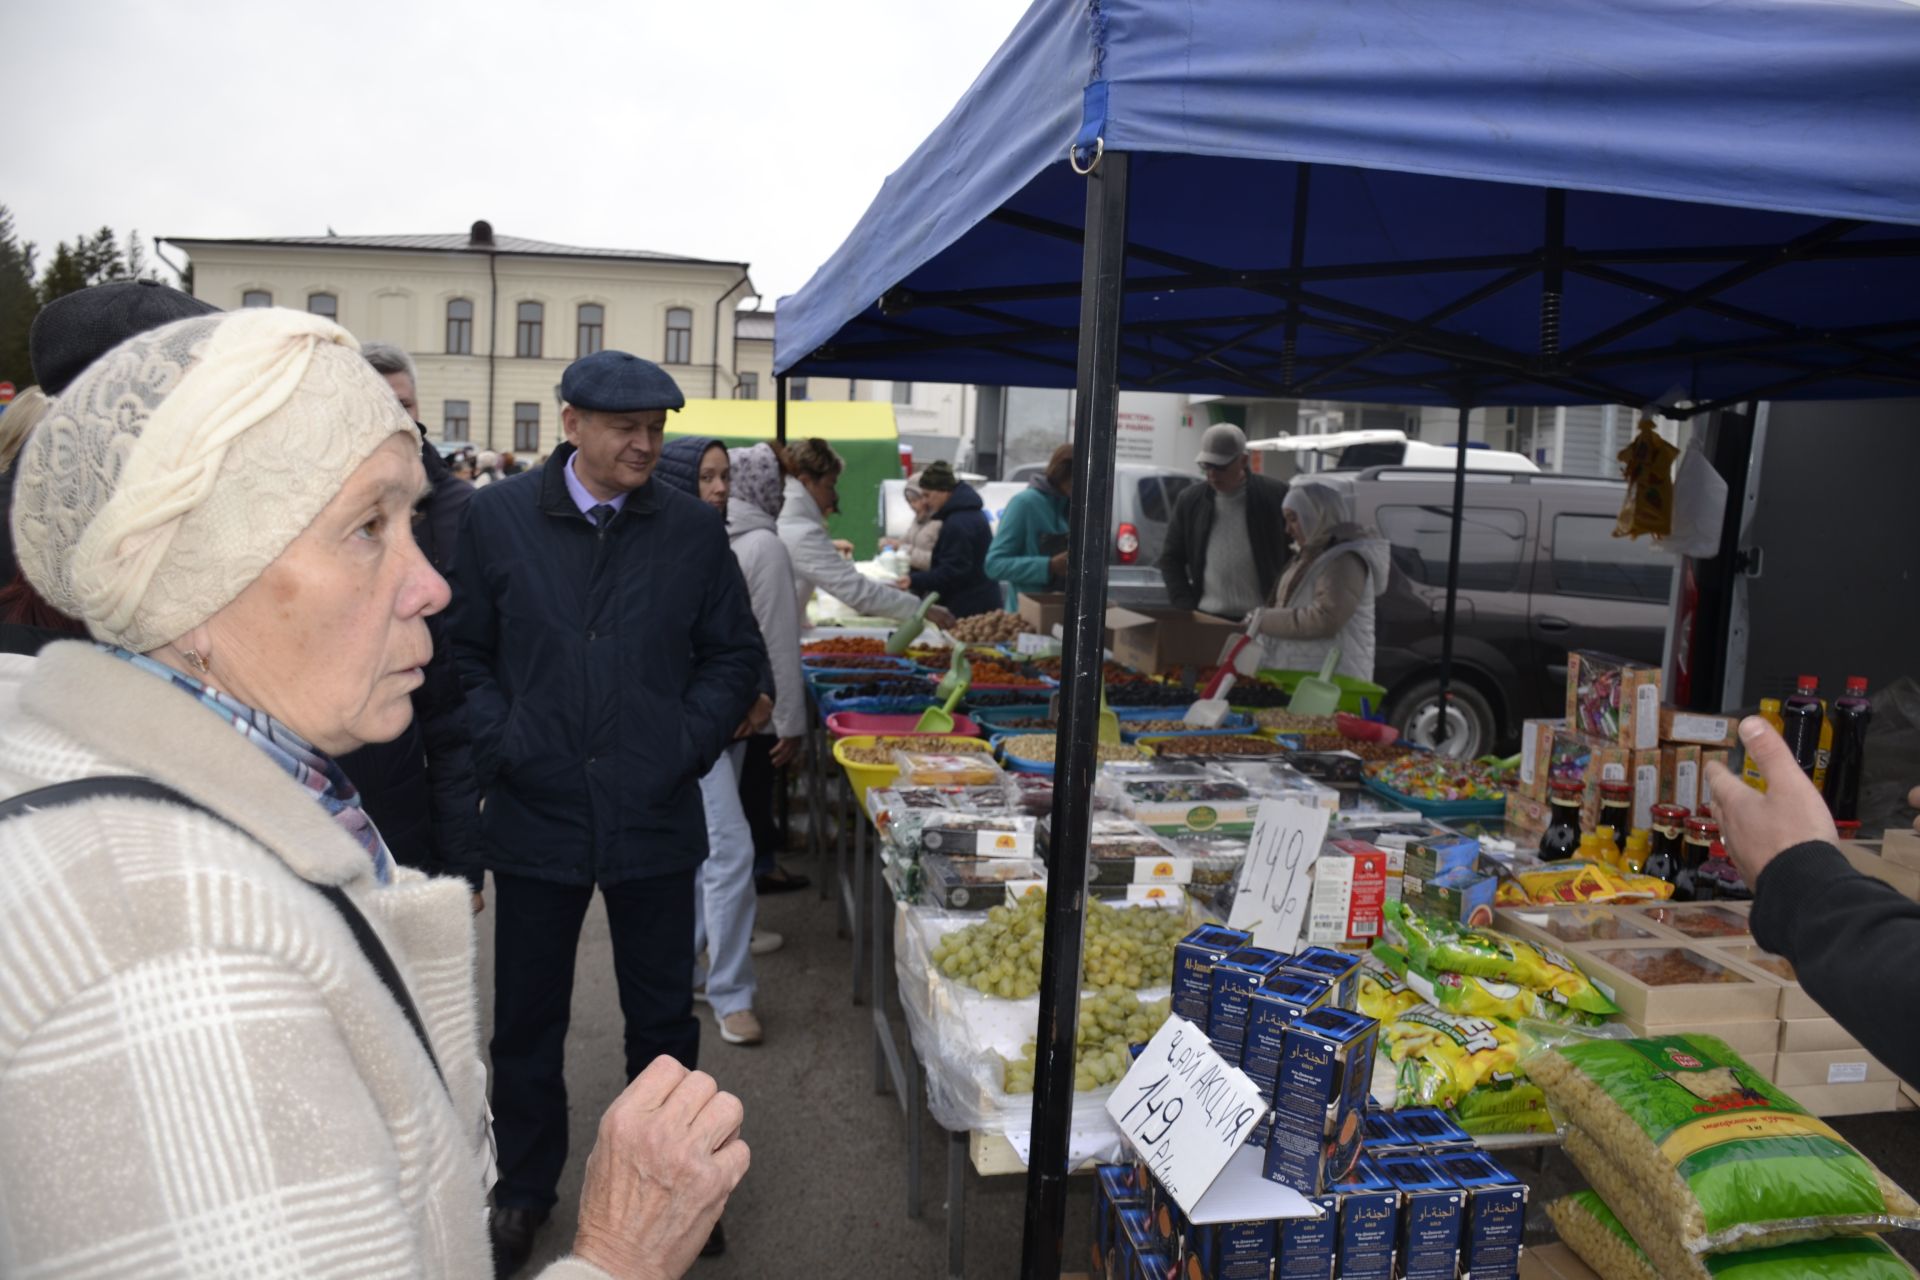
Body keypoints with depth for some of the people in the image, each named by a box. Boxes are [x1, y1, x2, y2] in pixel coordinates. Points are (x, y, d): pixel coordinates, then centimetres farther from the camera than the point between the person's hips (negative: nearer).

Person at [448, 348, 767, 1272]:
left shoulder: (692, 530, 0)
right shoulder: (497, 518, -1)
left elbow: (734, 657, 6)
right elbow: (465, 652, 3)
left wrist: (688, 745, -4)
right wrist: (498, 747, -8)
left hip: (654, 816, 1)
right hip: (535, 814, 0)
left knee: (663, 1018, 15)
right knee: (527, 1021, 15)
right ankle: (524, 1188, 37)